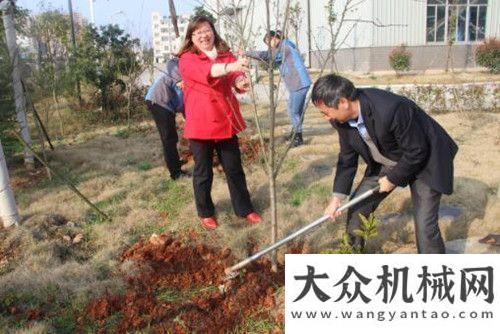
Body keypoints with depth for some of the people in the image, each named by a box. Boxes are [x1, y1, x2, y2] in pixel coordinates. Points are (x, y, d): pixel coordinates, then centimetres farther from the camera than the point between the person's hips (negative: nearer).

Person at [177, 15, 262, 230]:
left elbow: (235, 75, -11)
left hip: (226, 121, 4)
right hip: (200, 124, -3)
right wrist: (230, 67, -46)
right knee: (203, 172, 10)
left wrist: (241, 81, -36)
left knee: (234, 169, 12)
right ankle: (205, 213, 28)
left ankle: (244, 209, 28)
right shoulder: (187, 60, -5)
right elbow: (205, 71, -27)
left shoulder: (226, 55, 9)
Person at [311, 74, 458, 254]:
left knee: (425, 226, -13)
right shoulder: (342, 118, -15)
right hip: (386, 162, 7)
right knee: (357, 207, 9)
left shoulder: (391, 109, -38)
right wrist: (337, 196, -6)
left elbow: (416, 152, -27)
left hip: (423, 161, -7)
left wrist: (393, 178, -15)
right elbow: (347, 157, -1)